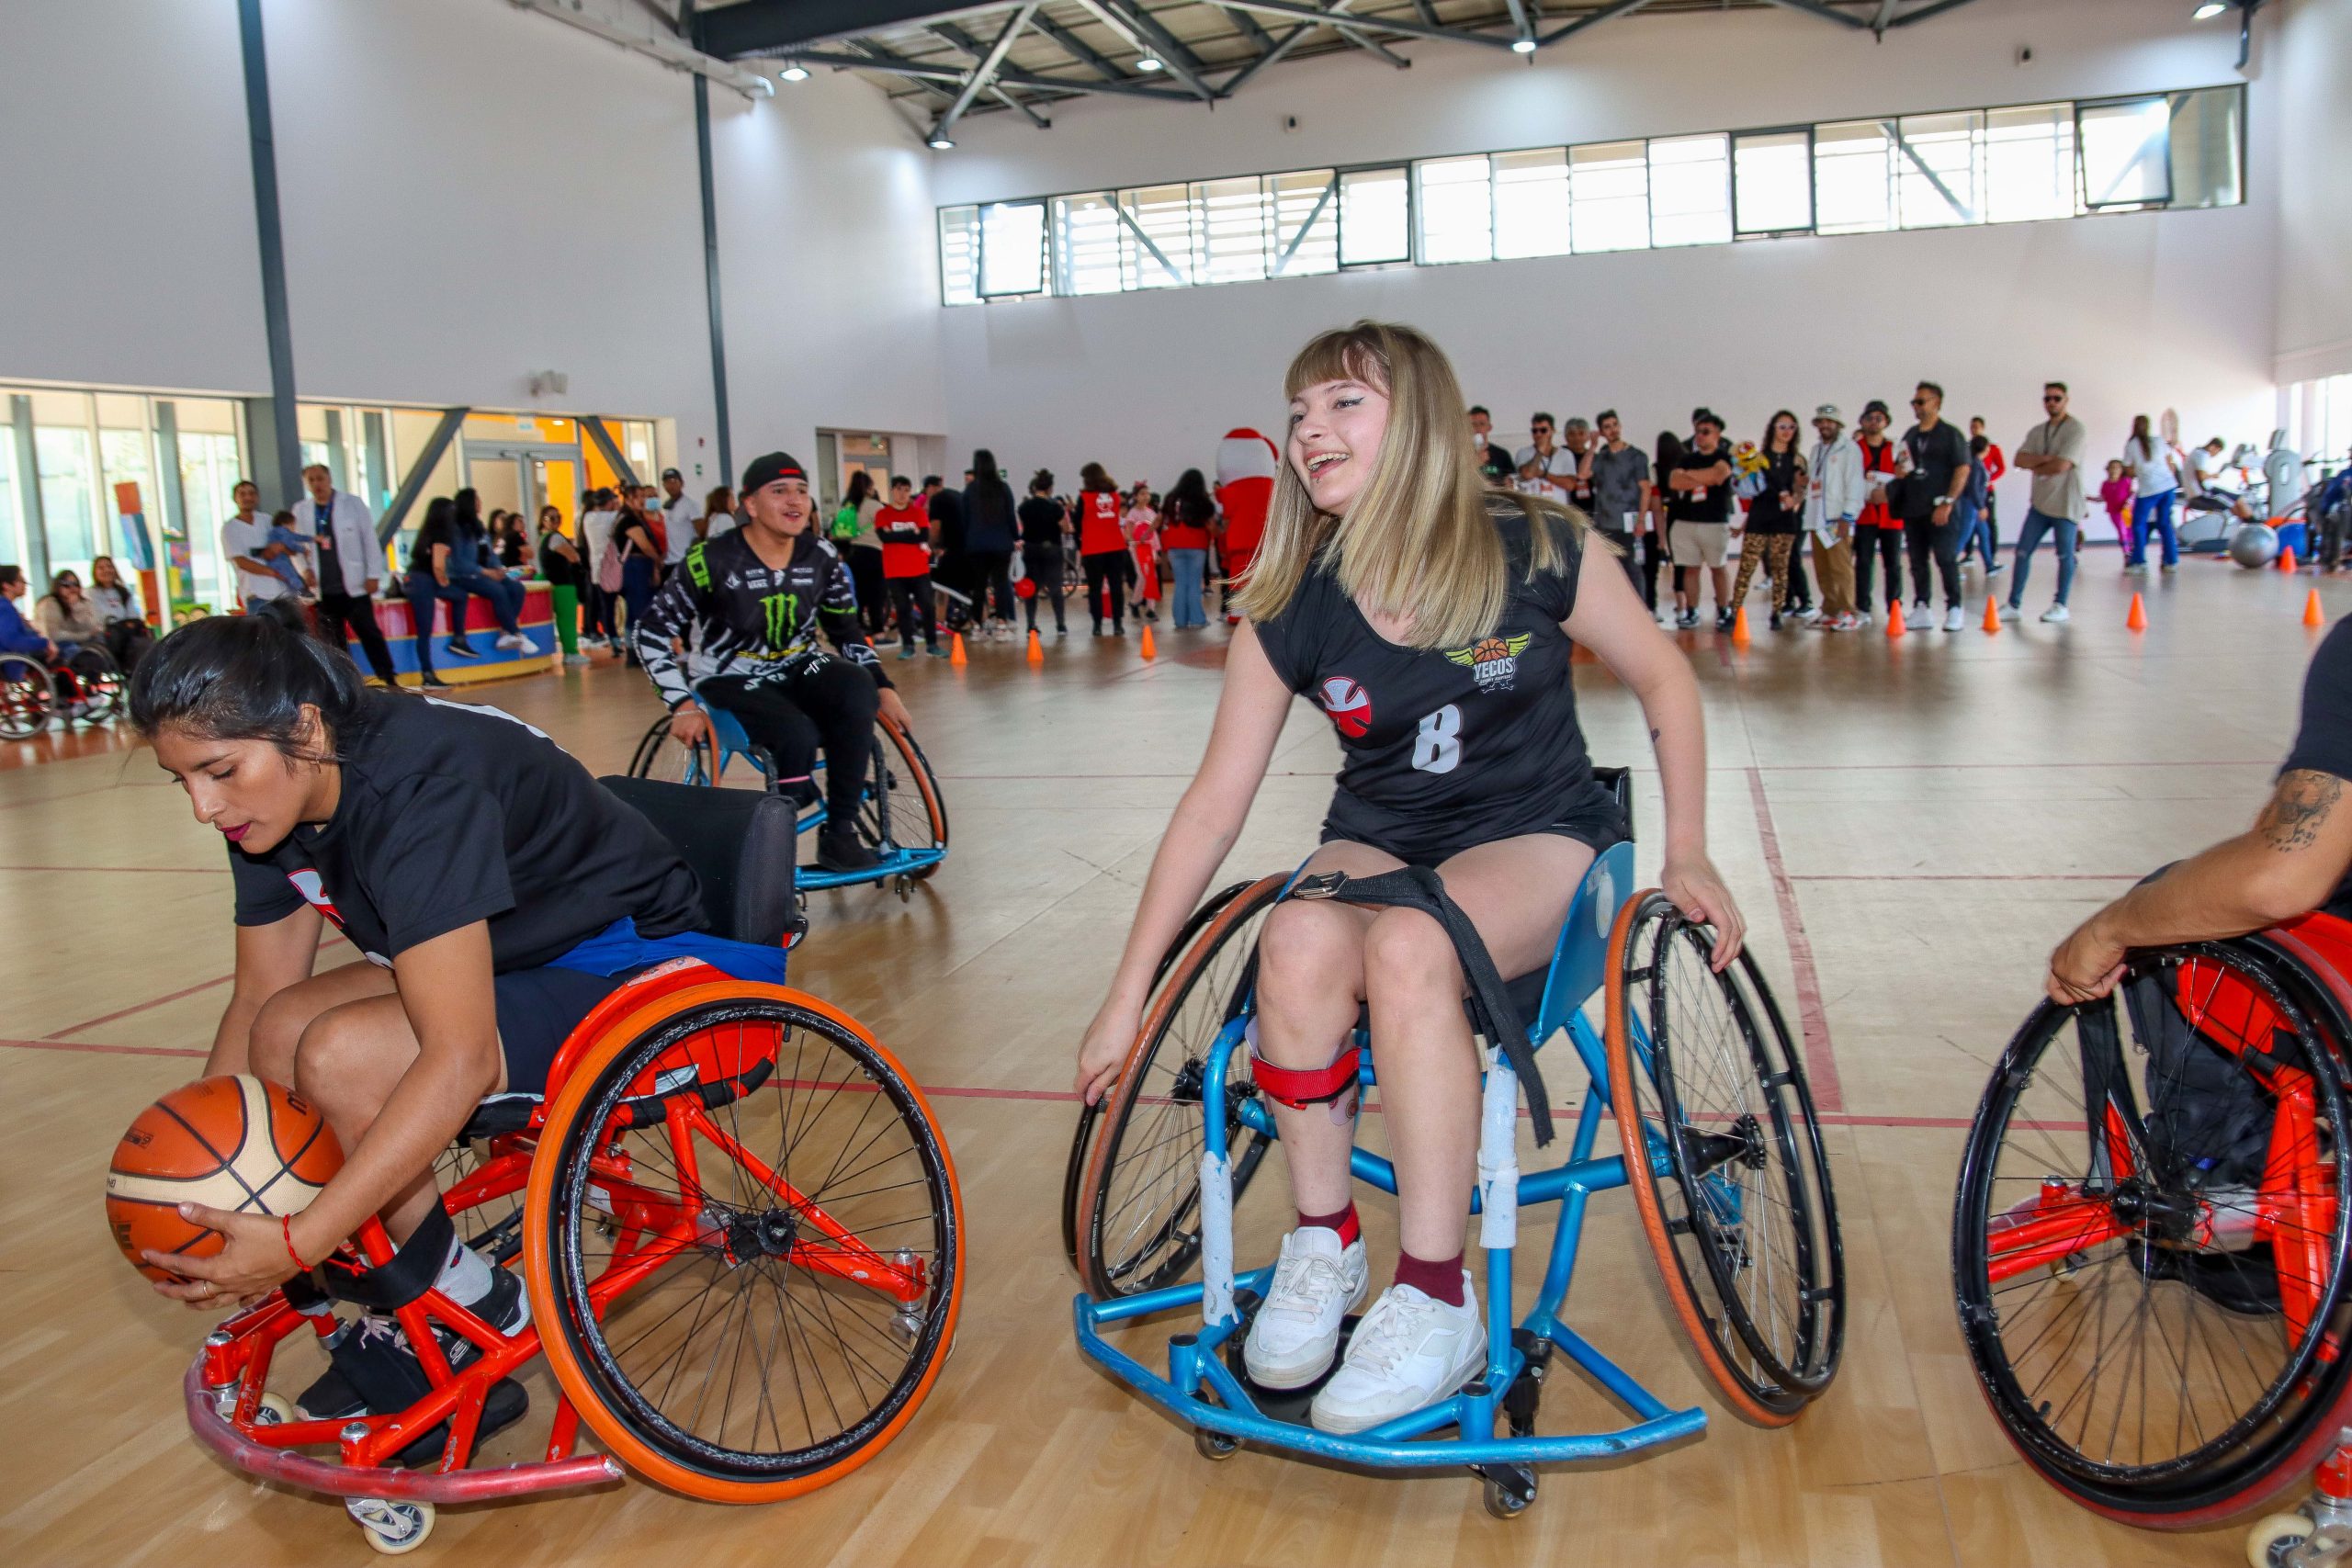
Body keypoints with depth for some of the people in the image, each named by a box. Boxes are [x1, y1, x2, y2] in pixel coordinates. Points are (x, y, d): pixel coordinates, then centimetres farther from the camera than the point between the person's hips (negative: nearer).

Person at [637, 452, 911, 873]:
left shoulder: (822, 558, -4)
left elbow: (848, 631, 10)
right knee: (798, 735, -35)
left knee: (858, 690, -30)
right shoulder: (713, 560, -17)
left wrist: (883, 689, -1)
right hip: (733, 681, -4)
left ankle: (839, 833, -20)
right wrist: (684, 706, -21)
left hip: (799, 670, 4)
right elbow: (651, 633, -13)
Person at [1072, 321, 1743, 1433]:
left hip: (1537, 835, -2)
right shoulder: (1289, 612, -9)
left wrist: (1685, 853, -7)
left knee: (1406, 948, -36)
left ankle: (1436, 1300, -24)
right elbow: (1214, 801, -6)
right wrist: (1127, 997, -6)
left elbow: (1662, 681, 1)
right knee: (1299, 940, -33)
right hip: (1379, 837, 3)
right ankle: (1321, 1240, -10)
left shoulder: (1536, 553, -15)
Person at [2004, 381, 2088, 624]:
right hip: (2040, 503, 6)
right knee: (2023, 552, 3)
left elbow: (2061, 466, -20)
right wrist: (2045, 459, -16)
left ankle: (2060, 606, 13)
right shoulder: (2037, 432, 11)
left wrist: (2036, 468, -4)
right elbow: (2019, 460, -2)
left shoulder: (2075, 429, -10)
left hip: (2065, 504, -6)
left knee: (2065, 555, 3)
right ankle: (2014, 604, 7)